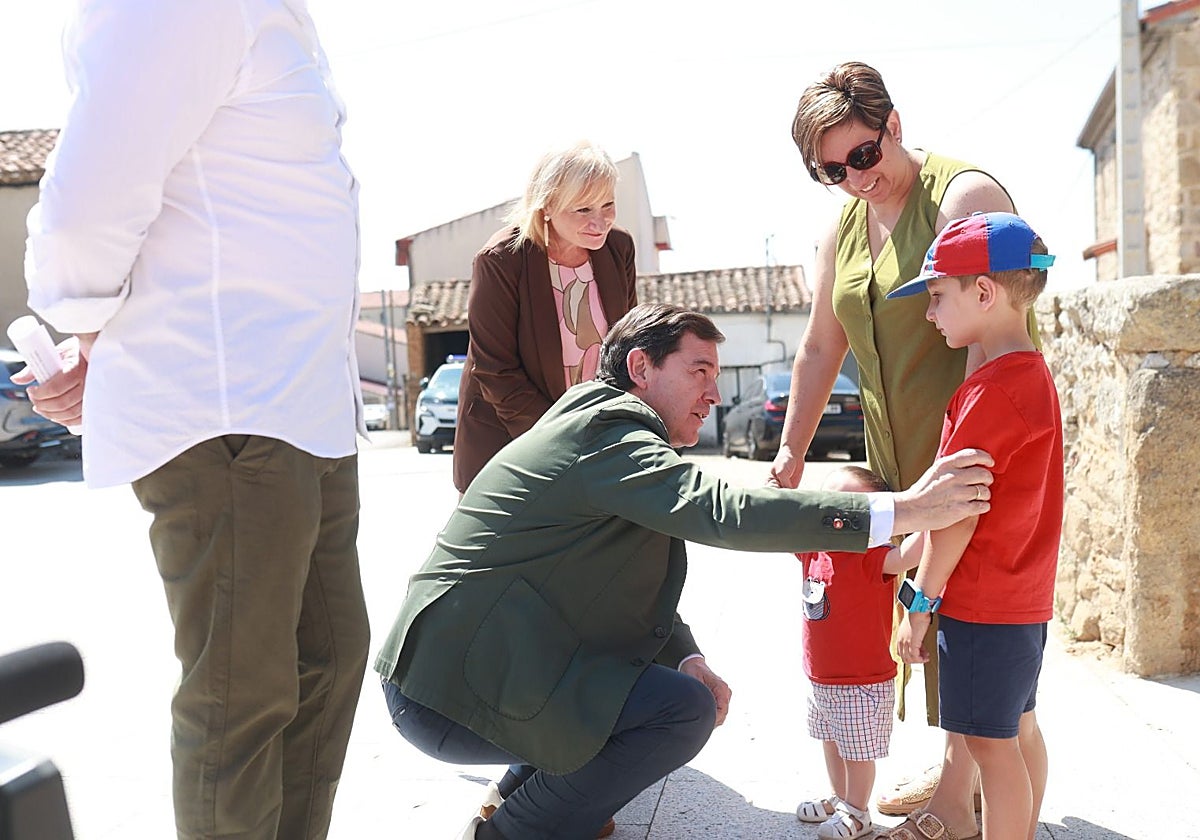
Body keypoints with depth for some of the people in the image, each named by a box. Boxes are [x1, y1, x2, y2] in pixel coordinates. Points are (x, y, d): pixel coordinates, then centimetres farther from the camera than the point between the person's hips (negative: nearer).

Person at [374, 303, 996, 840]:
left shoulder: (603, 428, 16)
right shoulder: (605, 431, -17)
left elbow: (637, 584, 18)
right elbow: (718, 510, -32)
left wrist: (686, 658, 1)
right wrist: (903, 510, -33)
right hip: (452, 694, -10)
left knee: (682, 686, 16)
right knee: (687, 711, -16)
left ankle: (536, 788, 19)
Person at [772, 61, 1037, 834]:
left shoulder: (964, 195, -14)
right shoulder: (842, 229, 10)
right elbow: (821, 349, 17)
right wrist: (791, 451, 14)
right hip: (896, 458, 7)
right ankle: (953, 769, 28)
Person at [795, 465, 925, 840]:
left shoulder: (869, 559, -25)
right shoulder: (813, 549, -4)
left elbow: (906, 556, -44)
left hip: (863, 685, -8)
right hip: (821, 680, 8)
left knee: (858, 752, 11)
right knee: (831, 742, 26)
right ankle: (839, 799, 47)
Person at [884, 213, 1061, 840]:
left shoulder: (990, 391, -21)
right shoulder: (1034, 375, 10)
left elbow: (958, 511, -20)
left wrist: (922, 602, -12)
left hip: (982, 602, -10)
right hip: (1025, 595, 10)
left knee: (990, 742, 0)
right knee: (1019, 729, 19)